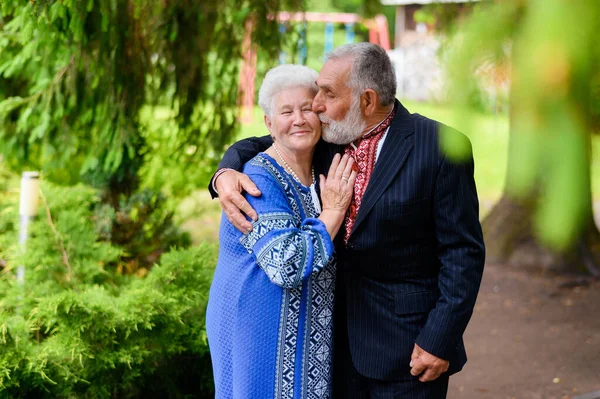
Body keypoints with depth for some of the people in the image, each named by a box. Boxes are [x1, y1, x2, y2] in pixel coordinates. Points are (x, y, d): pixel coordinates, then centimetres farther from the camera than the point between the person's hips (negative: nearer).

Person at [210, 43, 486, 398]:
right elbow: (254, 147, 12)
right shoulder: (330, 136, 0)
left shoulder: (439, 148, -16)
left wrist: (440, 340, -17)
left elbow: (463, 252, -14)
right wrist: (226, 173, -11)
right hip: (340, 333, 5)